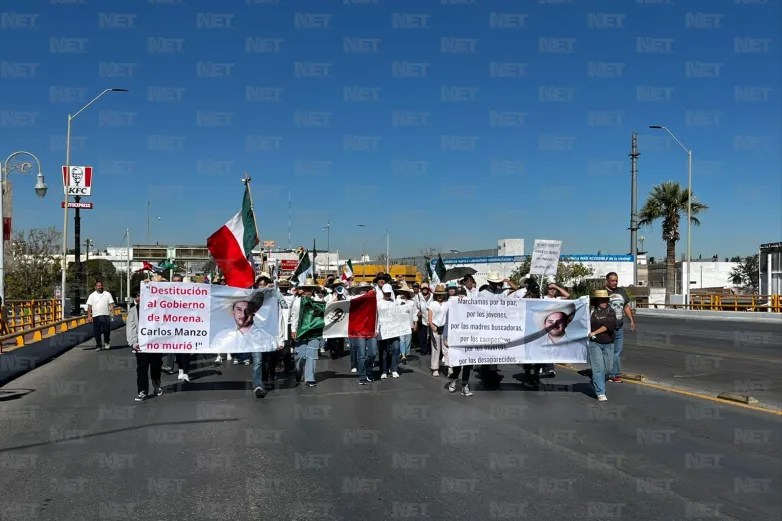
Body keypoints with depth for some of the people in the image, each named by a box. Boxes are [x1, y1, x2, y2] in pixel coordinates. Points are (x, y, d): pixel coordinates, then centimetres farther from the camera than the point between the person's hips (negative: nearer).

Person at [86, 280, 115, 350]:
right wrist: (89, 316, -2)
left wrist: (112, 313, -9)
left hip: (106, 316, -1)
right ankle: (98, 345, 13)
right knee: (97, 332, 3)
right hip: (96, 316, 1)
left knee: (106, 330, -5)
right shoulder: (92, 295, 9)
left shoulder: (107, 294, 7)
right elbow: (89, 307, 6)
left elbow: (111, 305, 4)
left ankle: (106, 342, 16)